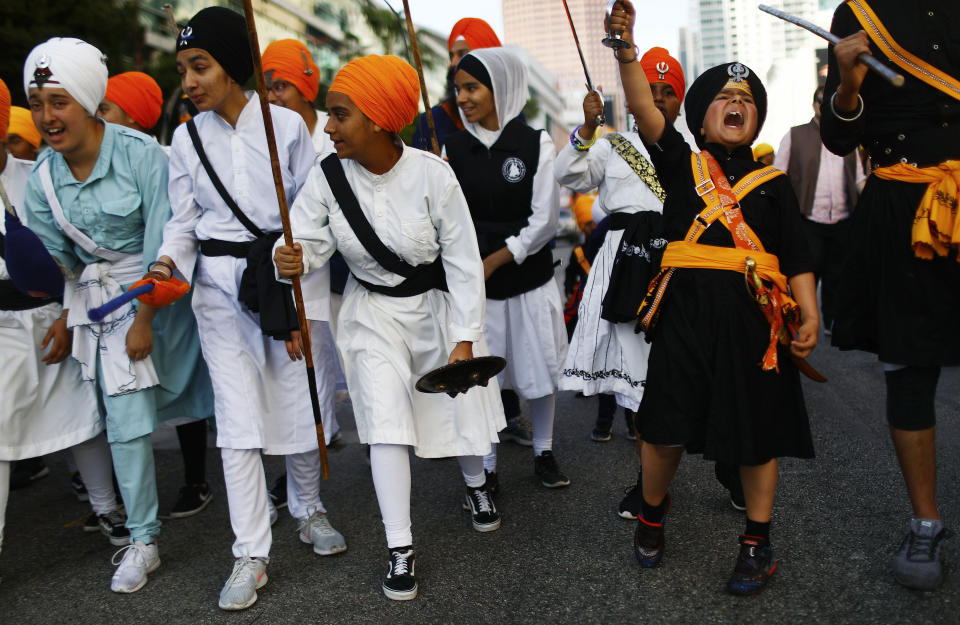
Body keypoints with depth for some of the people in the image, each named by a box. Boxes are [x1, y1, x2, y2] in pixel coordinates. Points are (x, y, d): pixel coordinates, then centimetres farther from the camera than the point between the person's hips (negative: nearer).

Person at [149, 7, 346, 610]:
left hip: (289, 281, -1)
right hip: (221, 289, 2)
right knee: (239, 420, -3)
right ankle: (251, 556, 7)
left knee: (301, 404, 3)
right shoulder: (187, 139, 6)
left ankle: (308, 507, 32)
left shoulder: (287, 124, -2)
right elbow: (185, 220, 10)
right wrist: (169, 260, -13)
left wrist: (301, 307, -5)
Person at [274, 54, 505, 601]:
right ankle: (401, 550, 8)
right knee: (386, 423, -7)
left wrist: (464, 340, -15)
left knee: (462, 406, 12)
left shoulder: (432, 174, -21)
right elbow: (308, 242, -14)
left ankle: (476, 484, 47)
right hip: (374, 313, 1)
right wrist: (293, 261, -40)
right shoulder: (328, 177, -13)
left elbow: (463, 262, -15)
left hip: (438, 305, -1)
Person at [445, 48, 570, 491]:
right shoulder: (453, 148, 3)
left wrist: (493, 261, -12)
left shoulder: (536, 144, -4)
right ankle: (486, 468, 21)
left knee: (539, 367, 10)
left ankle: (543, 453, 31)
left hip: (530, 277, -1)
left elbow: (545, 220, -8)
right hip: (473, 282, 1)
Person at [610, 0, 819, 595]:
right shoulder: (682, 165, 8)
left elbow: (797, 258, 7)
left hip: (754, 318, 1)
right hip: (687, 312, -1)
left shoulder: (773, 183, 11)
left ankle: (758, 542, 25)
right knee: (666, 425, 2)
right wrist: (626, 51, -21)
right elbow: (646, 110, -8)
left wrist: (809, 318, -4)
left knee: (757, 432, 8)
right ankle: (653, 511, 30)